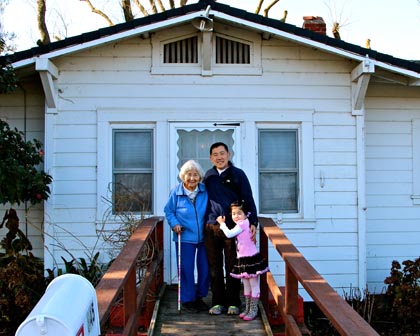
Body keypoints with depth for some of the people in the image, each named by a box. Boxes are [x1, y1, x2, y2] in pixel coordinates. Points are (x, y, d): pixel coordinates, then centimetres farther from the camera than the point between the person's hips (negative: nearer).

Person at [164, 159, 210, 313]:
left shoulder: (205, 191, -2)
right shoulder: (176, 192, -6)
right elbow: (168, 211, 4)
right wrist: (174, 224, -11)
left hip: (204, 237, 3)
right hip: (185, 238, -2)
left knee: (205, 269, 9)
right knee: (186, 269, 2)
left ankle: (199, 297, 28)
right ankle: (187, 300, 17)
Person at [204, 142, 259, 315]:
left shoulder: (238, 174, 1)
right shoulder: (209, 176, 11)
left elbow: (248, 200, -1)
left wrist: (253, 222, -10)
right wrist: (204, 223, 10)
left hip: (233, 227, -3)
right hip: (212, 228, 3)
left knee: (232, 267, 3)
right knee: (214, 267, 6)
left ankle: (233, 303, 13)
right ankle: (218, 302, 16)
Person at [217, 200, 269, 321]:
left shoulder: (243, 223, -16)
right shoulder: (242, 224, 11)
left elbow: (229, 234, -19)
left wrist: (222, 223, -4)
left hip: (251, 258, -10)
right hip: (243, 259, 10)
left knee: (253, 285, 0)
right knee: (246, 285, 15)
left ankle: (253, 310, 5)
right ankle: (247, 309, 24)